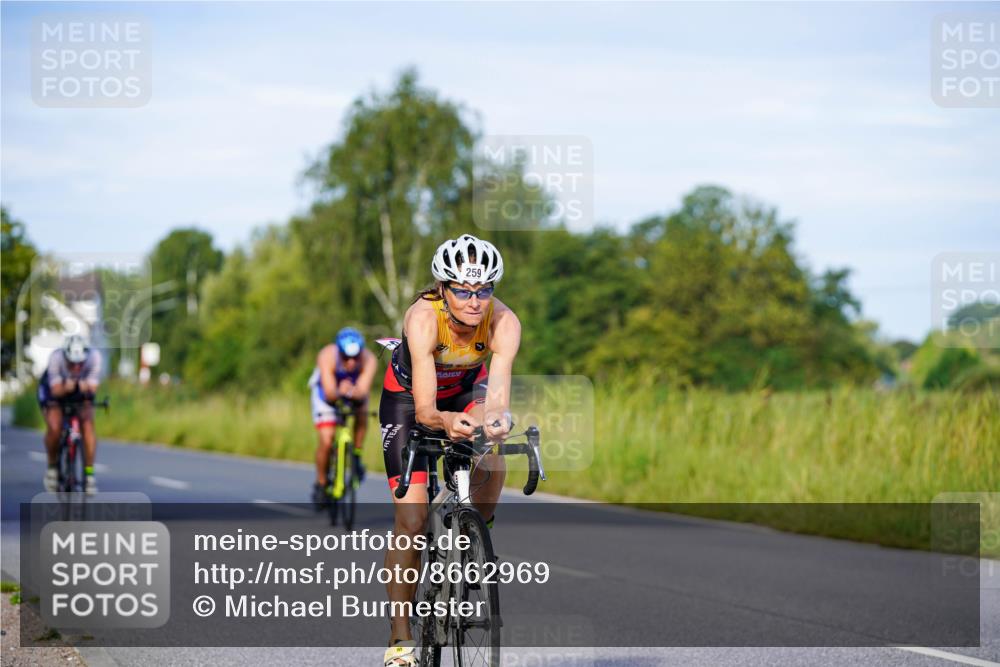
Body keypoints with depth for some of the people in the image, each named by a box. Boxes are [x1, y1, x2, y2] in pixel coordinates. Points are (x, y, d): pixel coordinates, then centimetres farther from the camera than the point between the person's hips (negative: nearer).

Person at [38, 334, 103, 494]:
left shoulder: (94, 356, -31)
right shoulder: (56, 357, -35)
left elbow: (93, 388, -31)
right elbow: (55, 390, -37)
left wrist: (87, 388, -54)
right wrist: (65, 388, -59)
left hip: (81, 393, 2)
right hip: (54, 390, -1)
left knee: (88, 425, -24)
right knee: (54, 428, -25)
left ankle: (89, 473, -15)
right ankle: (52, 466, 1)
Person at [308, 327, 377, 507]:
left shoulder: (369, 359, -34)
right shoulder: (327, 356, -37)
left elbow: (363, 391, -42)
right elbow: (329, 393, -41)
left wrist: (352, 391, -63)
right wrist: (339, 392, -62)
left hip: (355, 390, 3)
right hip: (327, 392, -3)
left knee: (362, 412, -28)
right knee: (326, 441, -15)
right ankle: (321, 483, 7)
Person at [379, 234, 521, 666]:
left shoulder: (504, 322, -31)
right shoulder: (423, 318, -37)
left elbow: (497, 391, -42)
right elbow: (424, 407, -42)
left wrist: (495, 419, -65)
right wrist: (446, 422, -63)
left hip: (466, 389, 2)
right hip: (407, 394, -2)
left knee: (492, 464, -31)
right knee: (411, 520, -11)